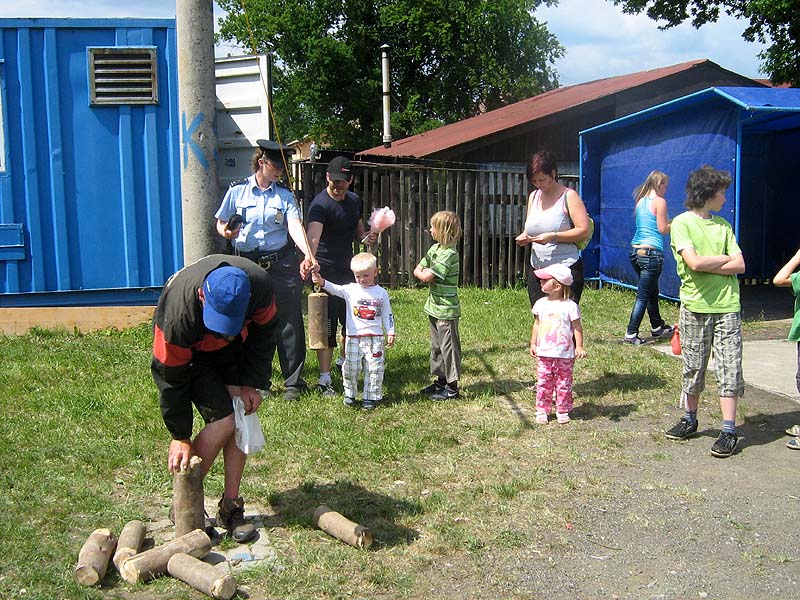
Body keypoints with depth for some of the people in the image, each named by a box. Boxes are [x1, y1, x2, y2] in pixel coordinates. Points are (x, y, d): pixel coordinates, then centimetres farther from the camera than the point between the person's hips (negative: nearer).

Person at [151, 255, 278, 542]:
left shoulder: (260, 284, -32)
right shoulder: (178, 313, -40)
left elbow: (263, 333, -9)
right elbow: (171, 377, -25)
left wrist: (253, 384, -10)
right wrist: (180, 438, -16)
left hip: (233, 351, 4)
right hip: (188, 354, -4)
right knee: (223, 421, -18)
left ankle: (230, 507, 6)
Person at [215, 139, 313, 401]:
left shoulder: (284, 195, 5)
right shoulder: (237, 190, 4)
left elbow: (295, 226, -9)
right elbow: (220, 223, 10)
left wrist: (308, 254, -26)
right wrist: (227, 232, -14)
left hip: (281, 264, 0)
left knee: (289, 322, 1)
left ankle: (293, 381, 12)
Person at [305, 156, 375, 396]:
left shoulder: (355, 201, 7)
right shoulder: (321, 204, -18)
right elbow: (313, 235, -36)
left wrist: (367, 237, -2)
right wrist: (310, 258, -55)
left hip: (348, 268, 8)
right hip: (326, 271, -7)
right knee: (326, 325, -5)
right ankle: (324, 378, 2)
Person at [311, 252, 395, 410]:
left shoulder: (381, 293, 4)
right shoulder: (350, 290, 1)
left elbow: (387, 315, 8)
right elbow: (335, 289, -15)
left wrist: (390, 332, 3)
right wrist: (322, 282, -32)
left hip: (375, 338, 0)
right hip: (354, 337, 0)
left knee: (374, 369, 2)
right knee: (350, 368, 4)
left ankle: (370, 397, 14)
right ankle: (349, 394, 23)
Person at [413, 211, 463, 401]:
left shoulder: (449, 253, -20)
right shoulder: (435, 248, 9)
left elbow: (426, 277, -23)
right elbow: (417, 271, 11)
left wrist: (423, 273, -2)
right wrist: (426, 273, -9)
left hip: (446, 310, -9)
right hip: (434, 307, 9)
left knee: (448, 347, -1)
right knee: (437, 346, 17)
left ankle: (452, 387, 6)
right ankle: (441, 380, 29)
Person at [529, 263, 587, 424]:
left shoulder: (570, 306, -9)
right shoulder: (541, 304, 3)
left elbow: (577, 328, -4)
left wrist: (579, 346, -9)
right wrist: (533, 344, 9)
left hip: (565, 355, -3)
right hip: (544, 354, 3)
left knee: (563, 384, 7)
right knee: (543, 383, 7)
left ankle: (562, 411, 20)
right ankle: (542, 410, 17)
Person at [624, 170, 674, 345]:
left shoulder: (640, 201, 13)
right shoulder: (660, 202, -8)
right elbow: (663, 229, -10)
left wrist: (668, 221, 19)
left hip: (636, 250, 8)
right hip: (651, 252, -8)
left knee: (652, 291, 22)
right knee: (643, 295, -3)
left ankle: (657, 327, 35)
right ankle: (631, 334, -4)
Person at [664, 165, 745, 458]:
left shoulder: (723, 225, 11)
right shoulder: (682, 222, -2)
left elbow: (739, 265, 2)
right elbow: (695, 262, -15)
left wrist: (706, 265, -9)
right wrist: (724, 259, -2)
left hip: (727, 306, 3)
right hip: (696, 305, -3)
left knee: (729, 368, -1)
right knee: (693, 369, 8)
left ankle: (729, 431, 4)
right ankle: (690, 420, 25)